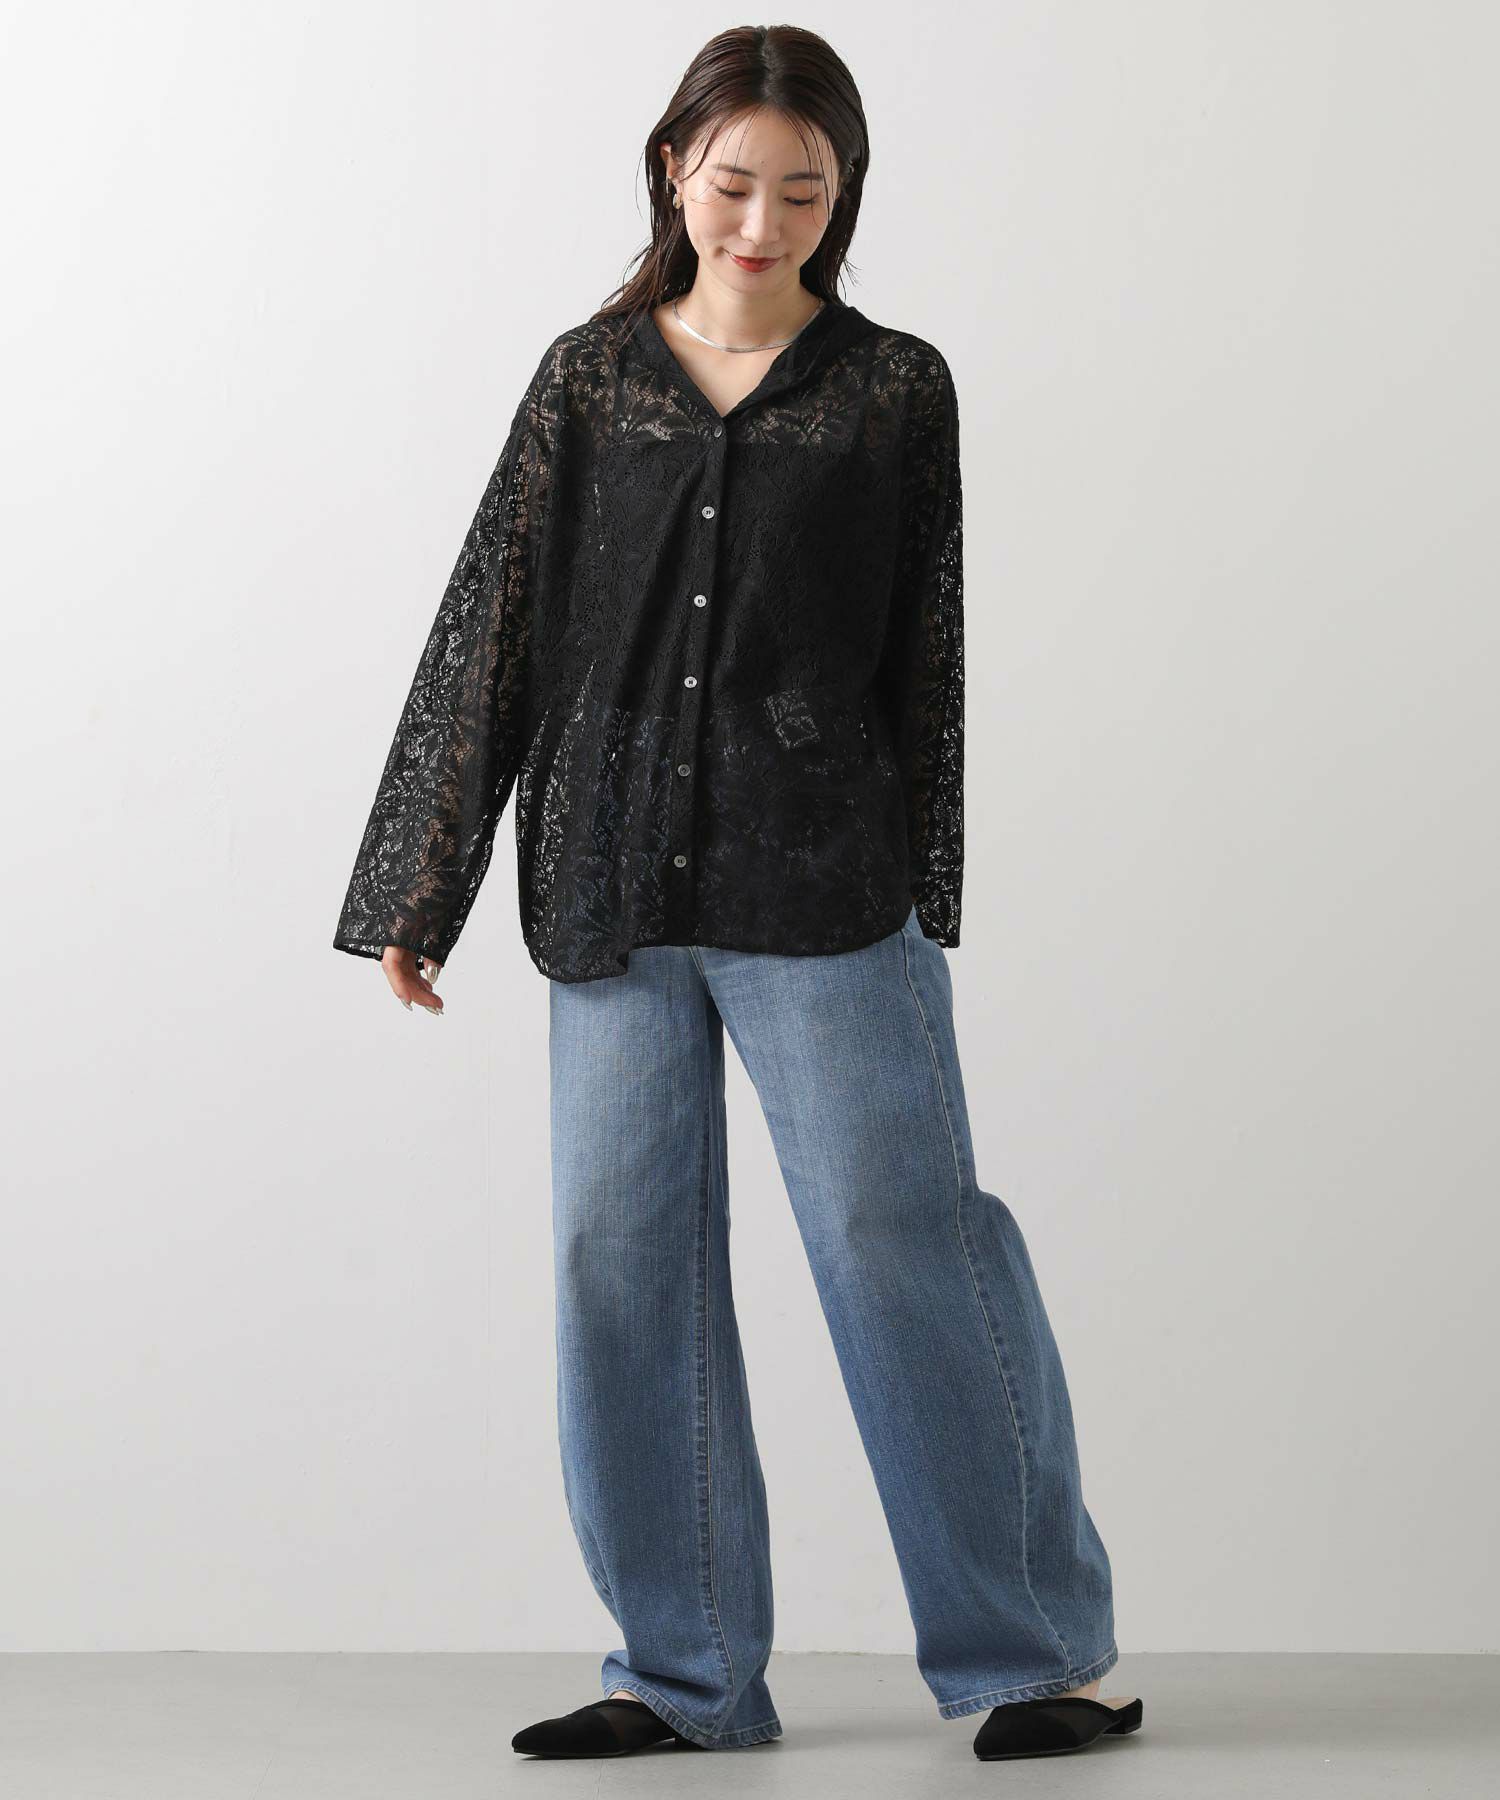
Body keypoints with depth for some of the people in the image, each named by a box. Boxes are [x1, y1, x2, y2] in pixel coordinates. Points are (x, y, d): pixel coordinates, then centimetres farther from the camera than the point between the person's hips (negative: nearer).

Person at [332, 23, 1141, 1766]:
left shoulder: (894, 389, 4)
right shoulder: (586, 379, 8)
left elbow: (927, 664, 6)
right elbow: (490, 634, 8)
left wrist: (922, 902, 3)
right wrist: (417, 891, 7)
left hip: (822, 892, -3)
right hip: (614, 894, 3)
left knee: (900, 1244, -3)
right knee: (620, 1262, 5)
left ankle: (1031, 1650, 10)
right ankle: (683, 1671, 18)